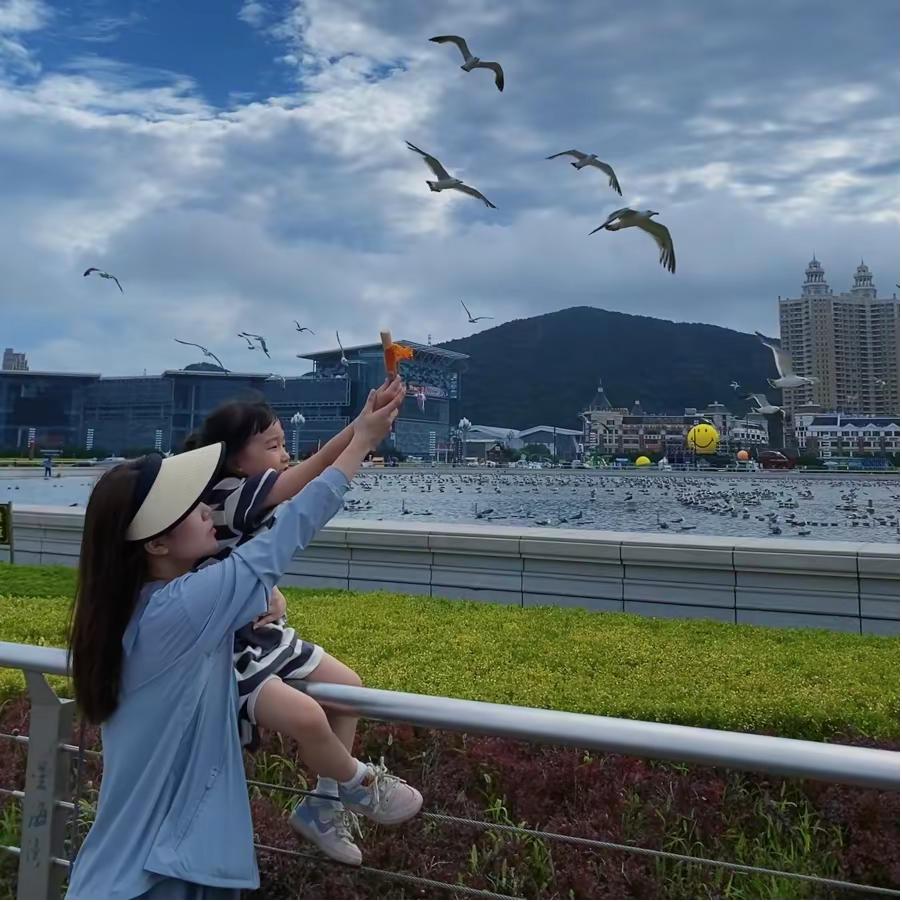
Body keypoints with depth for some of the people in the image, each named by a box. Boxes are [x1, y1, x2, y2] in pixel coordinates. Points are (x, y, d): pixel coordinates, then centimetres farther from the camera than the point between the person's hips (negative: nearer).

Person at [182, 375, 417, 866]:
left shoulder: (250, 503, 3)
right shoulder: (230, 494, -24)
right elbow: (317, 468, -34)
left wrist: (274, 599, -9)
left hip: (264, 638, 10)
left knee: (347, 687, 10)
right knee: (306, 717, -27)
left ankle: (323, 805, 24)